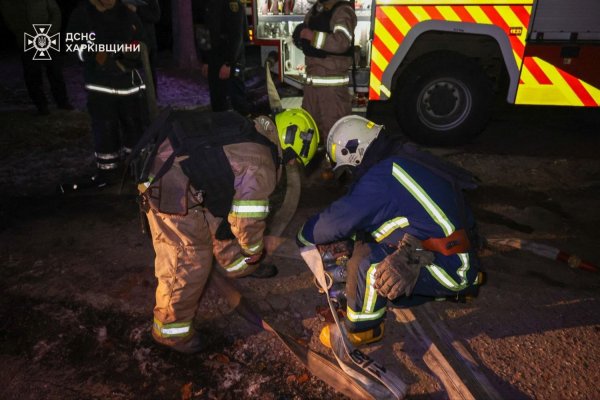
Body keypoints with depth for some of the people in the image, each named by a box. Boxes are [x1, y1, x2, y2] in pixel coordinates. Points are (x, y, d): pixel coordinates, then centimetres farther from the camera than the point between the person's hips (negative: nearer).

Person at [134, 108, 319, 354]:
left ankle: (236, 264, 49)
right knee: (190, 265, 2)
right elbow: (247, 220, -11)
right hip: (171, 194, -10)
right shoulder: (262, 167, -16)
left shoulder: (254, 130, 12)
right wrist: (255, 251, 9)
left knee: (219, 221, 25)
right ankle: (170, 329, 21)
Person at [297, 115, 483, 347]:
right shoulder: (406, 161, 9)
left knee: (367, 260, -23)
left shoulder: (380, 178, -21)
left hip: (450, 271, -10)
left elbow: (337, 221, -13)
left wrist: (304, 237, 5)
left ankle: (361, 330, 3)